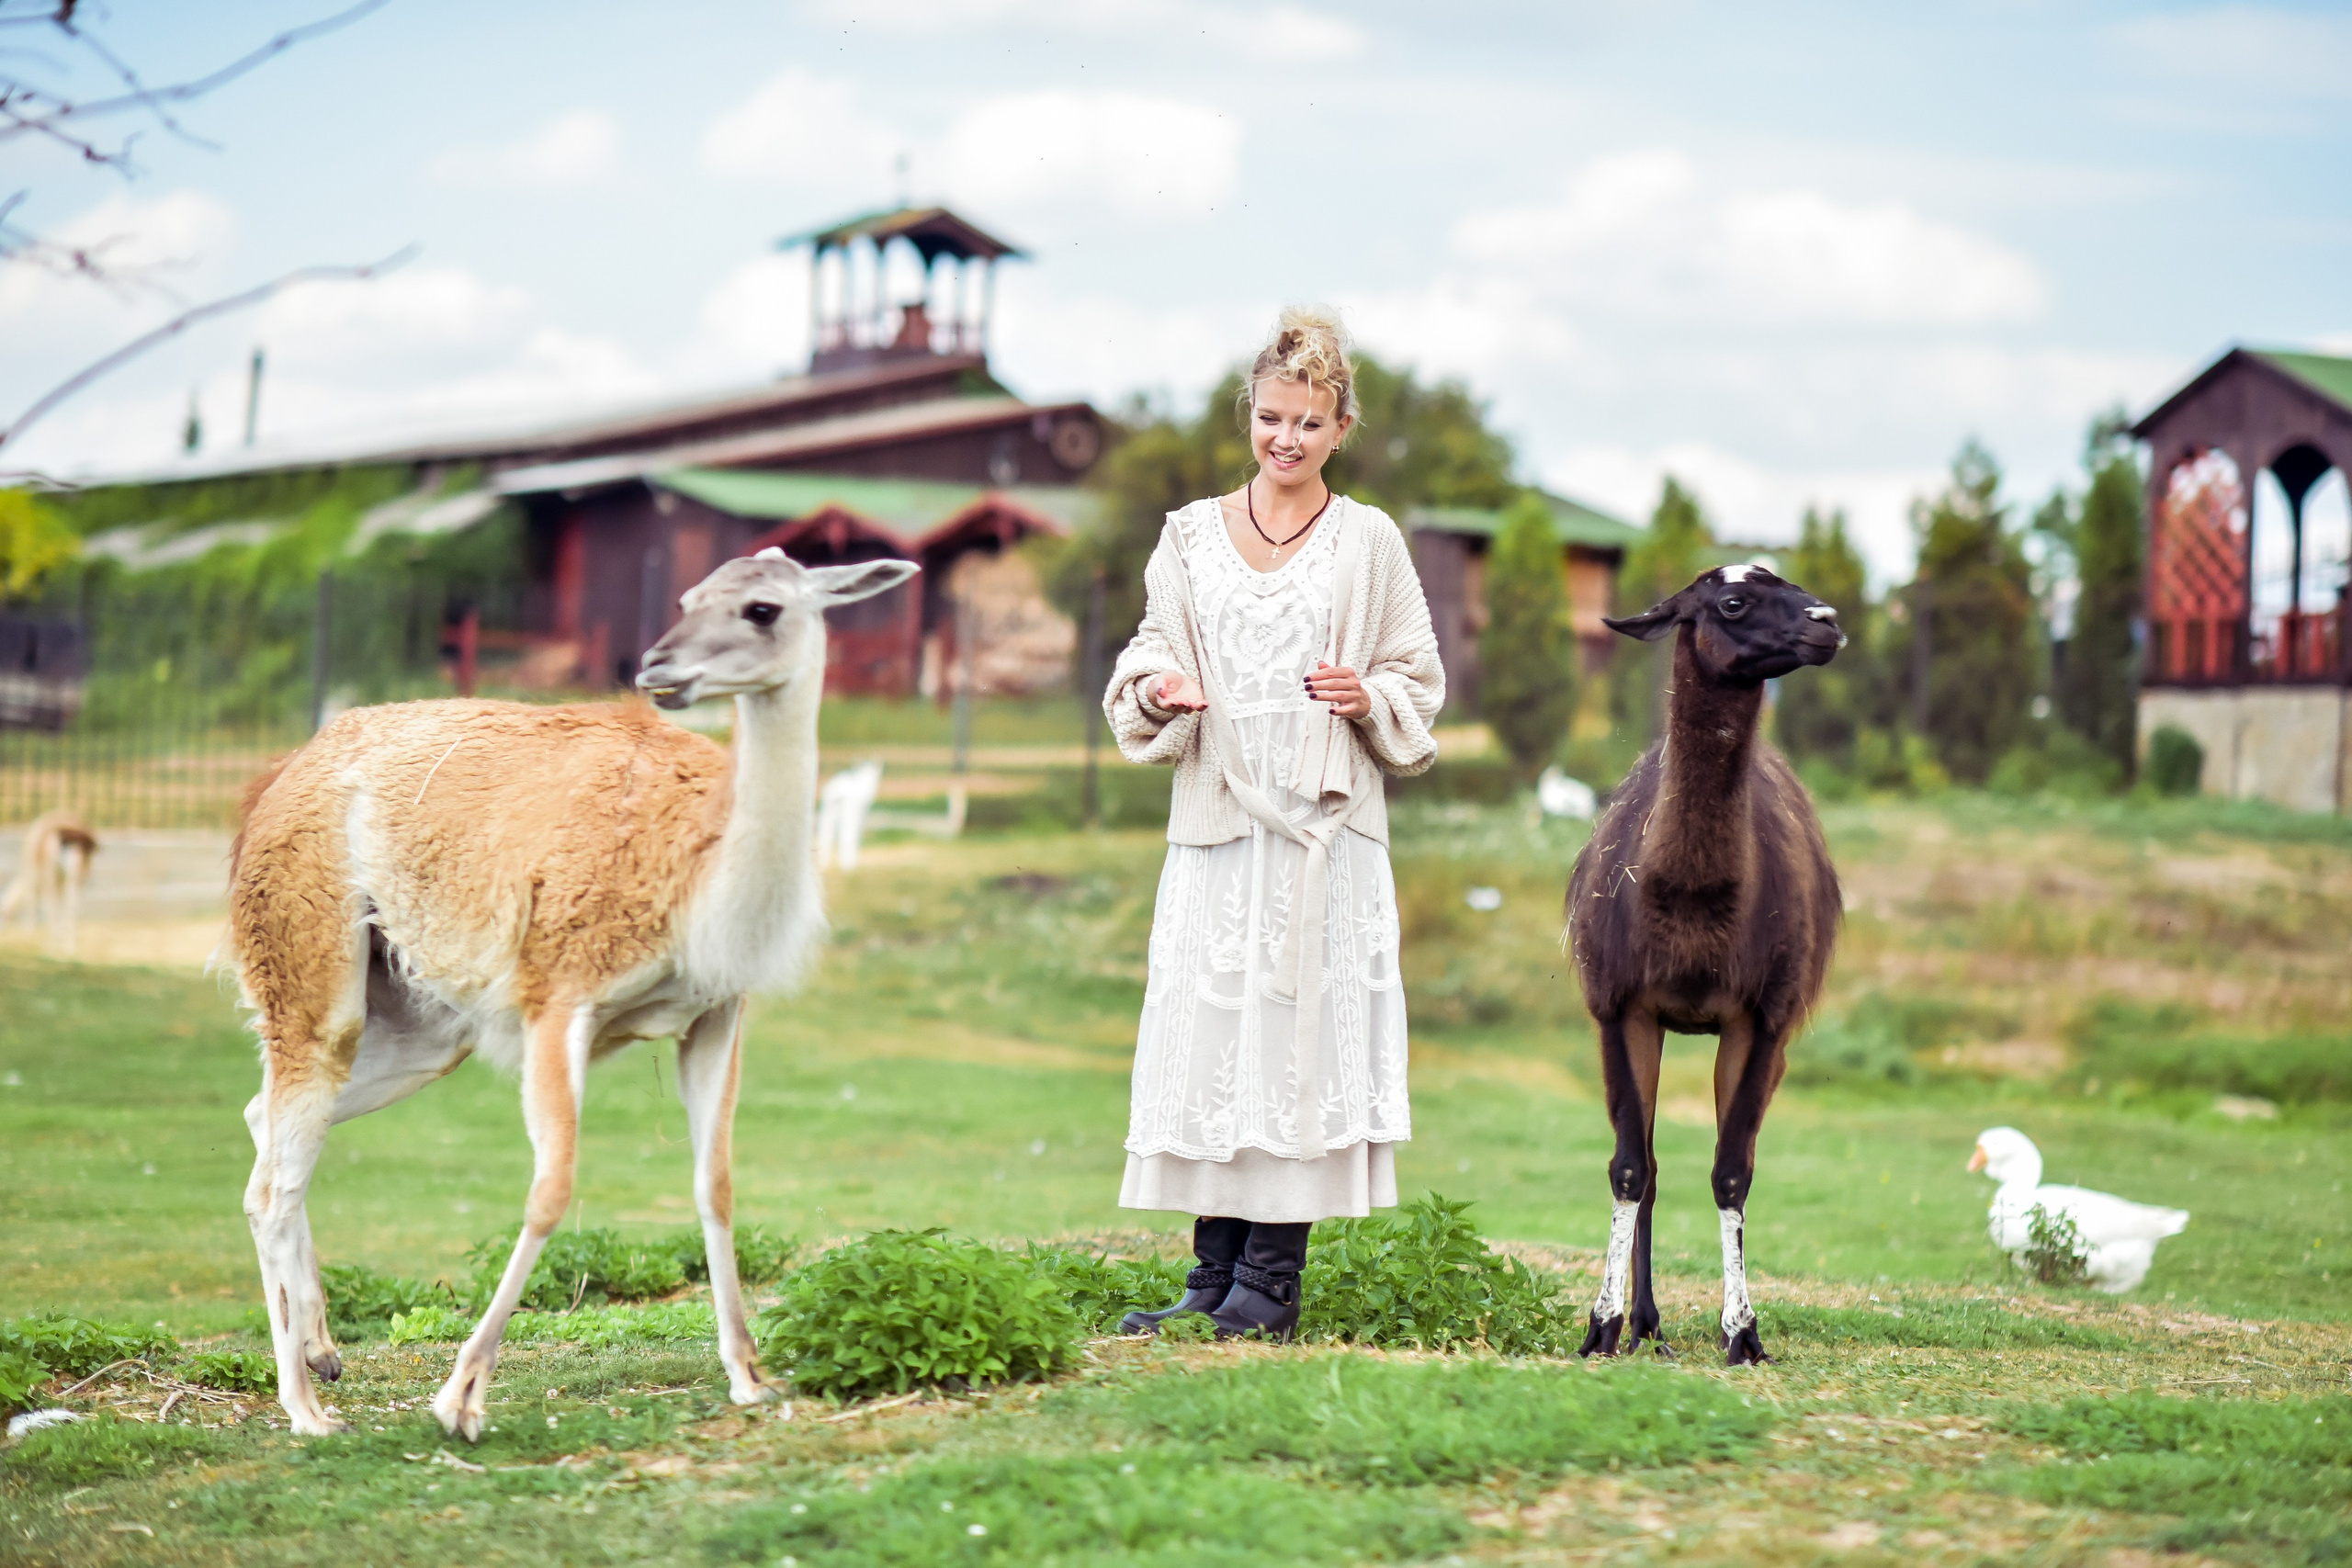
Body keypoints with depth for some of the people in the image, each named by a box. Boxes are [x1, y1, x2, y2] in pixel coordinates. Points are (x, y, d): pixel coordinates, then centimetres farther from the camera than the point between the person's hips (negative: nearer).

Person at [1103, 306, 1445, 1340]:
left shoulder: (1369, 541, 6)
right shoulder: (1191, 537, 12)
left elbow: (1420, 680, 9)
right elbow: (1153, 651, 14)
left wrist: (1367, 697, -11)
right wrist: (1157, 688, -9)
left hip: (1326, 824, -2)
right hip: (1216, 819, 2)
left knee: (1301, 1022, -5)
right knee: (1205, 1026, -1)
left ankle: (1269, 1284, -2)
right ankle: (1213, 1278, 5)